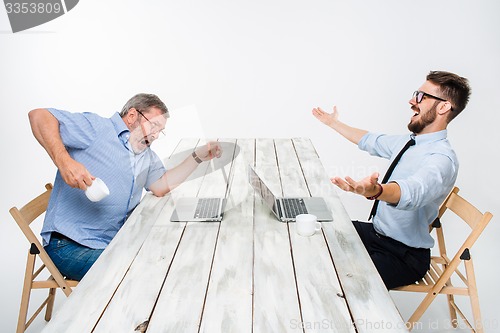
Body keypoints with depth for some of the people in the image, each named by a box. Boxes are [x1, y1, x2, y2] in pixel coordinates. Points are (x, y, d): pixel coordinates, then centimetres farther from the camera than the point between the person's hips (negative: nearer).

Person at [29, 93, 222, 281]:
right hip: (70, 246, -8)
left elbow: (161, 187, -3)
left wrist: (198, 157, -8)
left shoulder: (148, 157, 14)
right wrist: (63, 161, -31)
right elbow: (39, 116, -15)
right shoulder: (97, 128, -8)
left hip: (113, 245, 8)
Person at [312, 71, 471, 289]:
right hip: (376, 232, 9)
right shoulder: (410, 141, 4)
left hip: (405, 256, -8)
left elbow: (413, 190, -45)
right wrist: (335, 124, 29)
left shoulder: (442, 158, -24)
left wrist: (374, 191, -66)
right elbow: (371, 141, 21)